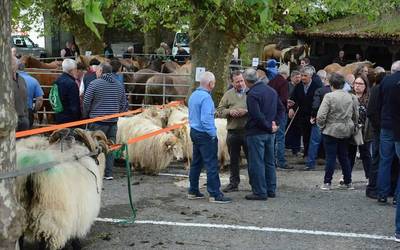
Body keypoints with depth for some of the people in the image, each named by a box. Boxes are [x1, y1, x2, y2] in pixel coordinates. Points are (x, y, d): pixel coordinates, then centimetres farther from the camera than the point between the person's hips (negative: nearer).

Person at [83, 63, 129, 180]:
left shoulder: (94, 84, -8)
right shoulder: (119, 85, 7)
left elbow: (86, 103, -7)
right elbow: (124, 105, 9)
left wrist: (86, 116, 9)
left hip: (98, 122, -4)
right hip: (113, 122, 4)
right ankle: (108, 173, 10)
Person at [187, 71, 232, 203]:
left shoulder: (193, 95, 10)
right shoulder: (206, 97, -19)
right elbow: (205, 119, -24)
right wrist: (213, 134, -16)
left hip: (194, 132, 10)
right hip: (205, 134, -10)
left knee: (196, 163, 16)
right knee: (212, 164, -6)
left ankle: (193, 191, 21)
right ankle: (215, 194, -5)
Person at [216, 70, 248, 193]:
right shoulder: (228, 94, 8)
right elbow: (219, 111, 7)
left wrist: (246, 111, -19)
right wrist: (229, 111, -10)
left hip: (248, 131, -3)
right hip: (233, 131, 3)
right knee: (233, 159, 12)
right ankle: (234, 183, 23)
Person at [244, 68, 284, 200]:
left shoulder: (252, 94, -16)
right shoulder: (271, 90, 10)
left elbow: (257, 115, -24)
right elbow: (281, 109, 14)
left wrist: (269, 126, -13)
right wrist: (275, 123, 6)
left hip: (256, 133, -8)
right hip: (270, 134, 8)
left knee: (257, 163, -1)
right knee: (270, 161, 15)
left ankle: (260, 192, 1)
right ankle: (271, 190, 22)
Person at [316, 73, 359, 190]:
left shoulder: (329, 96, -14)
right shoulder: (351, 97, 1)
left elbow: (321, 116, -17)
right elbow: (356, 116, 7)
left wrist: (322, 125, 0)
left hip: (331, 131, -5)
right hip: (346, 132, 5)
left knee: (330, 157, 1)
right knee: (344, 156, 15)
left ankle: (327, 182, 3)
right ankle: (348, 182, 19)